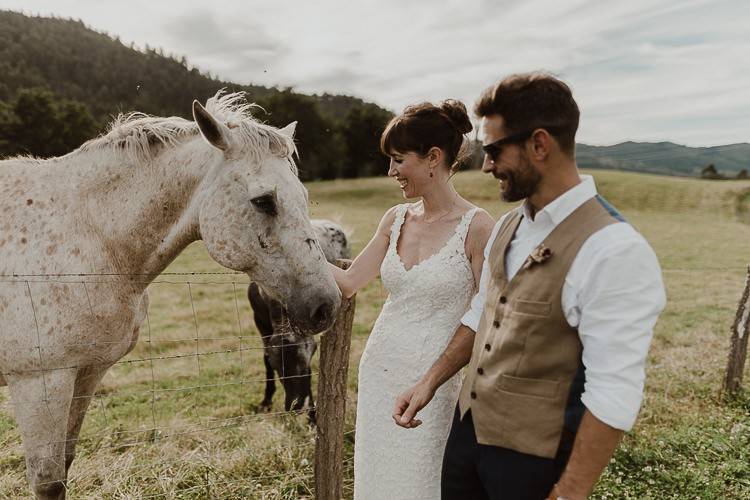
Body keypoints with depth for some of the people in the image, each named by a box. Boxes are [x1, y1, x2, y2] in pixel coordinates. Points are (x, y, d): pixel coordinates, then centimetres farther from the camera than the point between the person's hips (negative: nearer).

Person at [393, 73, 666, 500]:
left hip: (533, 458, -7)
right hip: (469, 428, 7)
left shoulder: (615, 252, -23)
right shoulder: (508, 227, 2)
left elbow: (613, 396, -23)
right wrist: (431, 382, 10)